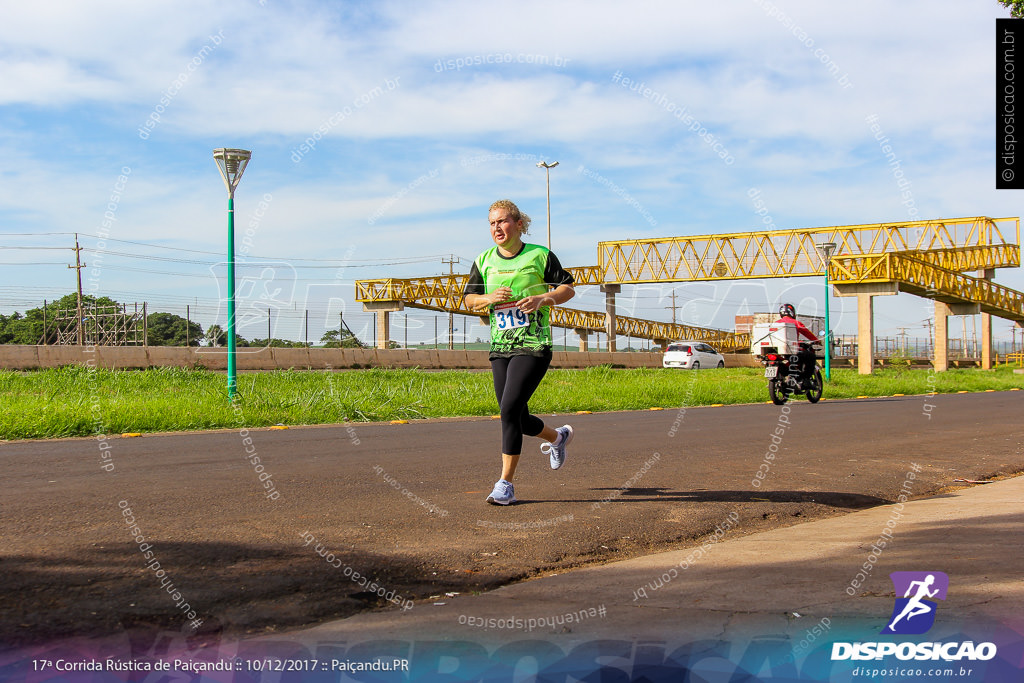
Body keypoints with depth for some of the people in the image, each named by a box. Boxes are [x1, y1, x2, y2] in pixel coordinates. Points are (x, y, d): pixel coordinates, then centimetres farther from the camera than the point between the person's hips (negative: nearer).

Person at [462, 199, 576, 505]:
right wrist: (489, 298, -7)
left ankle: (505, 485, -9)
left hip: (533, 345, -5)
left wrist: (542, 298, -14)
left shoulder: (539, 255, -1)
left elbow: (568, 289, 5)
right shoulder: (484, 261, 9)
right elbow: (469, 298, 14)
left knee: (510, 409, -17)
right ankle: (558, 437, 42)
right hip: (500, 347, 5)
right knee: (518, 419, 9)